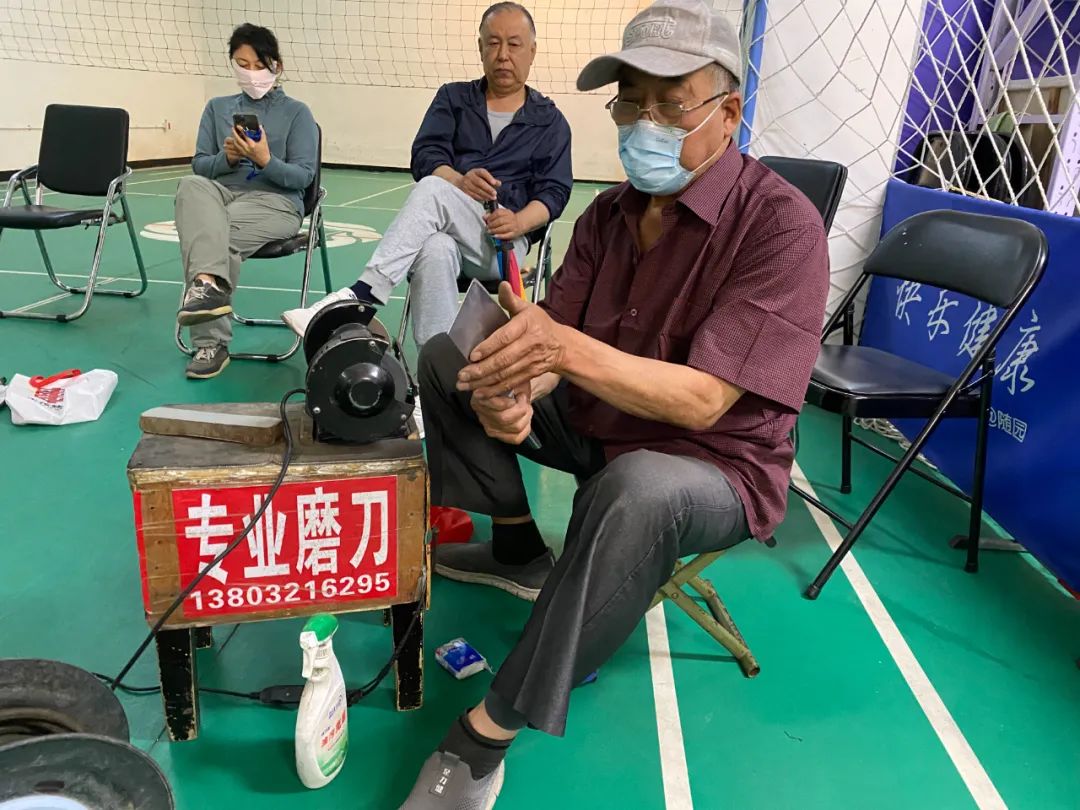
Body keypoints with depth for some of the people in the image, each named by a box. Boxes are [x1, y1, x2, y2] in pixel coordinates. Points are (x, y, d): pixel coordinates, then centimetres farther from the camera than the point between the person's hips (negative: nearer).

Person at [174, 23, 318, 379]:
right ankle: (209, 282, -52)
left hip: (275, 201, -3)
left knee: (219, 235, -35)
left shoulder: (297, 112, 8)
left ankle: (211, 342, -35)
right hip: (221, 191, 3)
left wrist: (265, 160, -19)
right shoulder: (217, 107, 19)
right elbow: (199, 164, 13)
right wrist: (226, 158, -9)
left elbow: (303, 177, -1)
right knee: (191, 185, -35)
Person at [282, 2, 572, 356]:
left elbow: (555, 192, 3)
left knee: (431, 192, -33)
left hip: (503, 242, -1)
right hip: (444, 231, 2)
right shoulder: (453, 97, 19)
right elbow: (425, 156, 4)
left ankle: (360, 297, -39)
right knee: (436, 251, -38)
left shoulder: (551, 122, 14)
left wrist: (520, 222, -20)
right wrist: (458, 182, -20)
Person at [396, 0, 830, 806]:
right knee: (451, 357, 2)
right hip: (595, 427, 7)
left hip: (712, 466, -6)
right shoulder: (610, 212, 0)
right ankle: (519, 551, 10)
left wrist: (566, 347, -42)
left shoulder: (782, 224, -21)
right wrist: (511, 392, -30)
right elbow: (550, 340, -6)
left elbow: (702, 401, -28)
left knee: (635, 490, -42)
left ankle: (486, 737, -25)